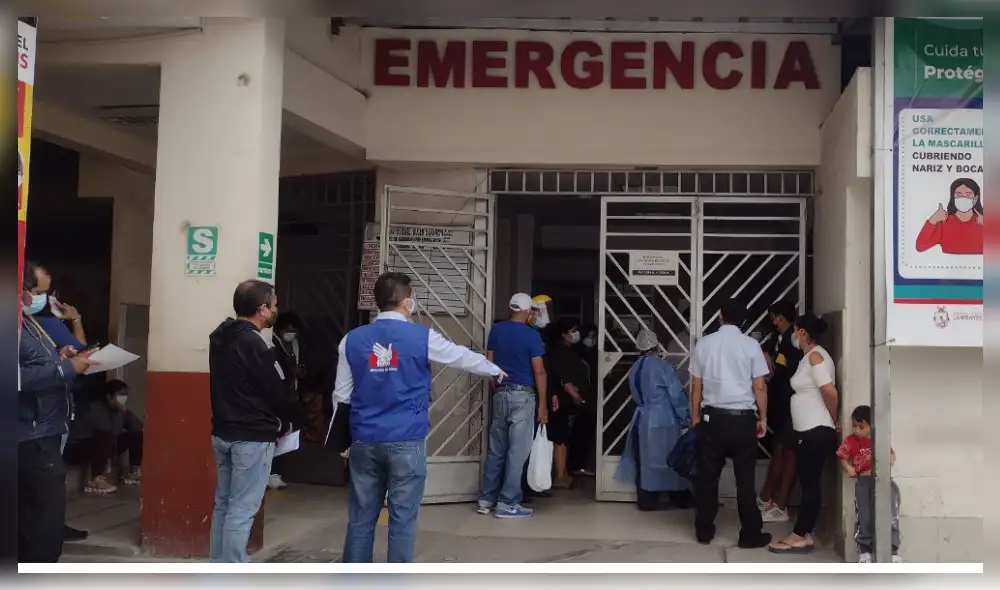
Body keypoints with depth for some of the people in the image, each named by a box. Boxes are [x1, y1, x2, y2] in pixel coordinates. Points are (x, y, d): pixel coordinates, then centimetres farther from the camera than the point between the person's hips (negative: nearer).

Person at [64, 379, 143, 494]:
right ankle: (95, 481, -35)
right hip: (78, 449, -9)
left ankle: (134, 472, 4)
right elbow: (113, 431, -35)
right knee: (107, 437, -39)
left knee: (138, 434, -1)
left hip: (103, 446, 9)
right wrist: (121, 411, -26)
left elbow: (139, 427, -4)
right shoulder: (96, 409, -25)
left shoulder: (118, 408, -1)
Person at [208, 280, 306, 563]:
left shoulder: (220, 337, 8)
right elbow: (276, 392, -13)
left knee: (224, 503, 15)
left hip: (222, 432, 9)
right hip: (252, 438, -9)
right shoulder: (253, 345, -19)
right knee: (242, 509, -4)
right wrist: (294, 421, 4)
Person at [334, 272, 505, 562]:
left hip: (365, 441, 3)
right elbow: (463, 357, 13)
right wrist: (495, 370, 31)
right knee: (402, 519, 3)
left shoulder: (352, 339, 4)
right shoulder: (422, 337, -3)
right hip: (406, 441, -3)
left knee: (361, 518, 9)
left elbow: (341, 394, 8)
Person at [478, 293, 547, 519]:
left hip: (500, 393, 6)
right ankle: (507, 504, 0)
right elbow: (539, 372, -10)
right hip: (523, 395, -6)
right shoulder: (531, 335, -10)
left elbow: (489, 363, 10)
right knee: (517, 450, -1)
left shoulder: (496, 330, 6)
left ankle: (487, 499, 16)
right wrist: (543, 404, -5)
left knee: (496, 449, 12)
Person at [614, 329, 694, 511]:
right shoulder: (663, 365, -14)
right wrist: (686, 419, -6)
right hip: (663, 420, -6)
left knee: (644, 460, 10)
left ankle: (645, 499, 13)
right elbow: (676, 394, -13)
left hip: (642, 418, 6)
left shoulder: (634, 369, 7)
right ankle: (681, 498, 15)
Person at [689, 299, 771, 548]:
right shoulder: (750, 345, -4)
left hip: (712, 417, 2)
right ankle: (750, 534, 10)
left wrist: (695, 416, 16)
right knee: (745, 478, 4)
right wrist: (762, 418, 8)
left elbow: (696, 386, 6)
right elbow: (760, 387, -3)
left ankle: (704, 530, 15)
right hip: (743, 418, -1)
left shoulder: (704, 344, 1)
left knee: (707, 476, 9)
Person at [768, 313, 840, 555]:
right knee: (810, 483, 10)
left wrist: (834, 420, -9)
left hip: (817, 432, -10)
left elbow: (830, 391, -21)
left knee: (810, 484, -6)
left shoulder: (815, 356, -13)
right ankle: (804, 535, 13)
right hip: (810, 431, 10)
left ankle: (799, 537, -4)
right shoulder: (809, 356, 17)